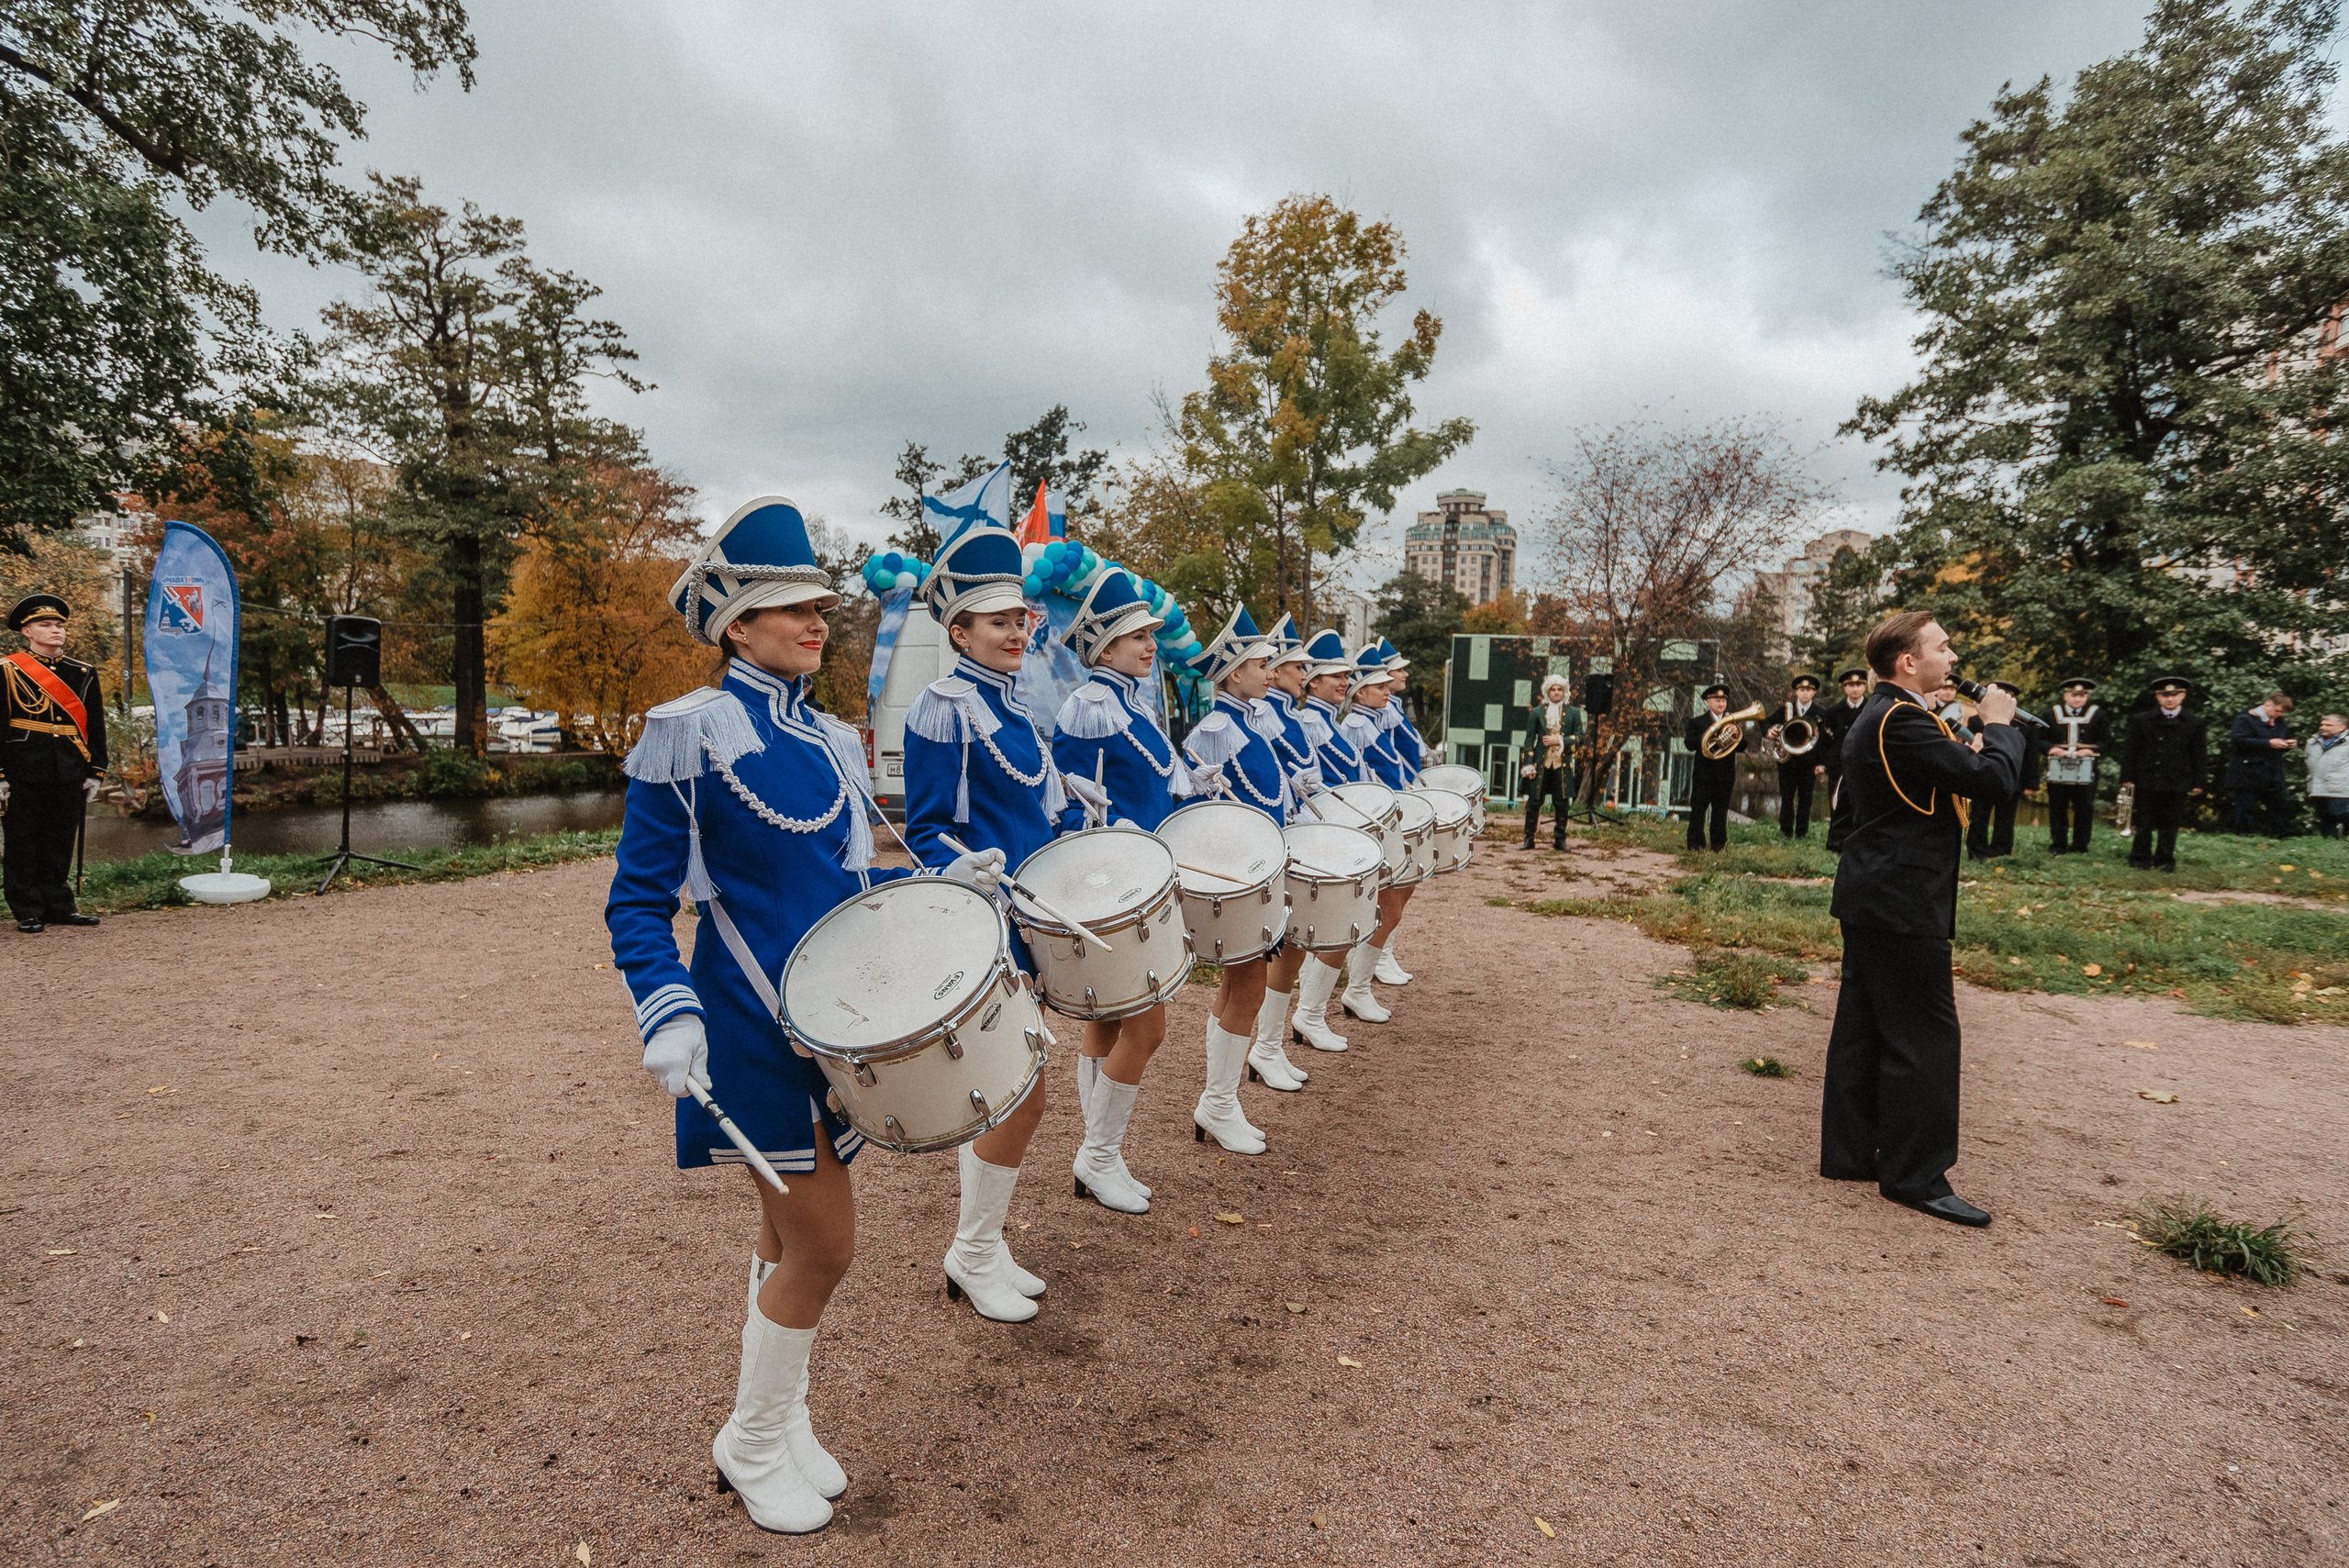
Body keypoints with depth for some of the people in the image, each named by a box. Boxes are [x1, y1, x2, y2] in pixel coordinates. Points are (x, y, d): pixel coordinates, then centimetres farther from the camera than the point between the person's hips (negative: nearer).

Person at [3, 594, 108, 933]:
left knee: (61, 841, 9)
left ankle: (59, 906, 18)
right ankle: (28, 913, 11)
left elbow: (96, 726, 12)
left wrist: (94, 772, 7)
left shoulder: (83, 674, 11)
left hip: (69, 773, 3)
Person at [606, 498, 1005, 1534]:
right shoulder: (689, 733, -11)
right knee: (825, 1244, -2)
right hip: (752, 1030, -6)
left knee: (787, 1232, 18)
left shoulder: (832, 741, 10)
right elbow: (637, 902, -10)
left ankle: (783, 1421, 37)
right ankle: (753, 1441, 23)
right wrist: (666, 1014, -24)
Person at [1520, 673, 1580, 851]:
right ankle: (1529, 838, 9)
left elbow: (1579, 737, 5)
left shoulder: (1573, 712, 9)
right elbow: (1529, 740, 5)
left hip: (1563, 765, 1)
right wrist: (1529, 765, -3)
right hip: (1541, 764, -1)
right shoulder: (1536, 712, 7)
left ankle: (1559, 839, 12)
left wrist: (1560, 740, -10)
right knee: (1534, 802, 1)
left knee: (1562, 804, 3)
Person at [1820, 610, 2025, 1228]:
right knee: (1924, 1033, -3)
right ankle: (1914, 1175, 5)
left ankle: (1850, 1154, 22)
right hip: (1903, 904, -11)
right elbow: (1993, 778, -22)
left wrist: (1982, 736, 4)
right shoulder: (1902, 720, -18)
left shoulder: (1879, 716, 15)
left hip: (1870, 899, 11)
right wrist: (1999, 724, -5)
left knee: (1862, 1028, 13)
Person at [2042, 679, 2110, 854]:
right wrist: (2052, 748, -11)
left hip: (2085, 772, 0)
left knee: (2084, 810, 2)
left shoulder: (2097, 714, 9)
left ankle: (2080, 845, 12)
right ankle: (2058, 845, 11)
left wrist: (2092, 750, -12)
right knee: (2057, 809, 3)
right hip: (2057, 771, 0)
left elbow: (2106, 741, 6)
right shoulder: (2052, 713, 10)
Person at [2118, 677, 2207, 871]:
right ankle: (2140, 858, 13)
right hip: (2148, 781, -1)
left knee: (2169, 825, 6)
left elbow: (2199, 755, 7)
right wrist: (2127, 777, -2)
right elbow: (2130, 750, 3)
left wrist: (2197, 783, 3)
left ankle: (2165, 860, 15)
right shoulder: (2142, 721, 3)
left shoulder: (2194, 723, 6)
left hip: (2178, 784, 1)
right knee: (2145, 822, 4)